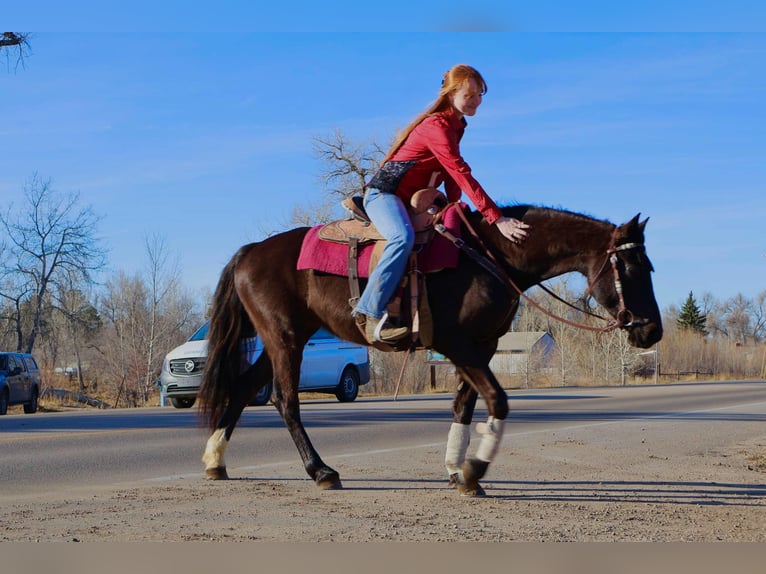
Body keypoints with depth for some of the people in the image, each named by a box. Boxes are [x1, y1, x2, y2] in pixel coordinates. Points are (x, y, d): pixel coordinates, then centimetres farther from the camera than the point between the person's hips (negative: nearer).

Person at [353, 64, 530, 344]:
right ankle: (372, 314, -37)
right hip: (384, 193, -10)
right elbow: (461, 174, -29)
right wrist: (497, 219, -33)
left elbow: (452, 177, 15)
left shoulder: (455, 126, 10)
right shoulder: (437, 126, -21)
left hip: (409, 200, 10)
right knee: (403, 236, -37)